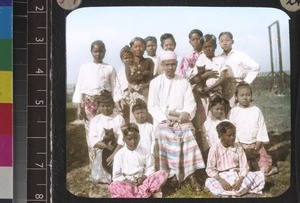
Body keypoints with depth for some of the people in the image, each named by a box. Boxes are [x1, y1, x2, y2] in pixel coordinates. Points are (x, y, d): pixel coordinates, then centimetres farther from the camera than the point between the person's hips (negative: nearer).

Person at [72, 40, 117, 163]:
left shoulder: (110, 69, 6)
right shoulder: (84, 67, 7)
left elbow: (114, 88, 5)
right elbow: (79, 87, 6)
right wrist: (79, 107, 0)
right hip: (89, 103, 1)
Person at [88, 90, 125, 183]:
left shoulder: (119, 118, 2)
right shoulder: (95, 120, 9)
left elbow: (122, 140, -7)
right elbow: (92, 140, -1)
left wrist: (114, 154, -21)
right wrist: (106, 146, -17)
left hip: (117, 151, -2)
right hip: (101, 151, 2)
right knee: (97, 177, -15)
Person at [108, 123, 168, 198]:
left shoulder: (145, 152, 5)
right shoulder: (120, 154, 1)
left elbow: (150, 170, 5)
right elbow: (116, 176, 1)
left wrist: (143, 177, -15)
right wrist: (126, 181, -16)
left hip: (143, 182, 2)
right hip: (127, 184, -2)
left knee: (163, 174, -19)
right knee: (113, 186, -35)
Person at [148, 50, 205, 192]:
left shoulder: (184, 82, 13)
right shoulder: (155, 82, 8)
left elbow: (190, 104, 6)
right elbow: (152, 106, 1)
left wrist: (186, 114, -17)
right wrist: (164, 120, -14)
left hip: (181, 118, 1)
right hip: (162, 119, -1)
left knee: (188, 134, -30)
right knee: (164, 134, -32)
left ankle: (190, 174, -32)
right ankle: (171, 175, -28)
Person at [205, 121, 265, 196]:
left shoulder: (238, 147, 3)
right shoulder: (214, 149, -5)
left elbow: (244, 166, -1)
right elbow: (210, 169, -8)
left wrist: (240, 180, -21)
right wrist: (221, 181, -23)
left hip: (237, 176, 3)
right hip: (222, 177, -2)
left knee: (260, 175, -17)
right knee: (209, 182, -35)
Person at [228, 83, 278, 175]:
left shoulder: (256, 111, 2)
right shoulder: (233, 112, 0)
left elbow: (261, 129, 1)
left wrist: (256, 148, -8)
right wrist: (243, 149, -10)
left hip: (256, 145, 1)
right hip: (240, 145, -1)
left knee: (264, 169, -6)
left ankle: (253, 163, 21)